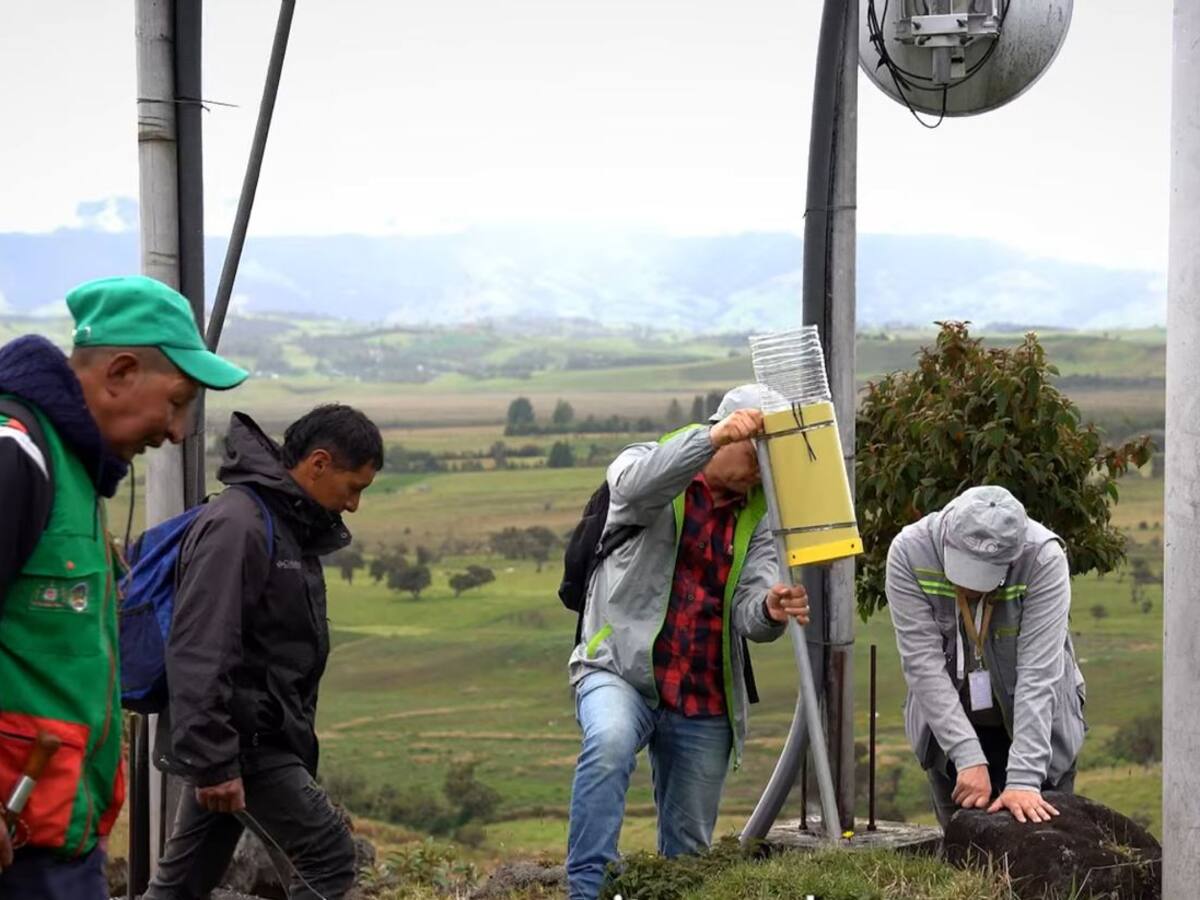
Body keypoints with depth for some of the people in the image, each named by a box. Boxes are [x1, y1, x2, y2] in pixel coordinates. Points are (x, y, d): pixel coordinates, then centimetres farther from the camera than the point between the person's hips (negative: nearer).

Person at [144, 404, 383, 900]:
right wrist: (214, 758, -25)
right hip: (241, 738, -9)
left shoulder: (287, 524, 14)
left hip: (264, 734, 9)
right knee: (329, 860, -7)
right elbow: (200, 653, -24)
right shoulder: (237, 524, -18)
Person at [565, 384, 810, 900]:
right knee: (609, 744, -36)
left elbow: (747, 614, -5)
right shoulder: (647, 466, 0)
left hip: (704, 706, 5)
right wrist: (712, 437, -42)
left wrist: (770, 610, -29)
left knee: (689, 851, 8)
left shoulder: (756, 519, 10)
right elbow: (638, 483, -27)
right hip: (620, 670, -4)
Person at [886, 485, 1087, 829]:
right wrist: (968, 758, -31)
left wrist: (1024, 779, -35)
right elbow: (923, 663, -25)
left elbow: (1038, 674, -29)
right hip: (947, 722, 1)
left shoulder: (1044, 558, -26)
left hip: (1033, 721, -1)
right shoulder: (908, 552, -23)